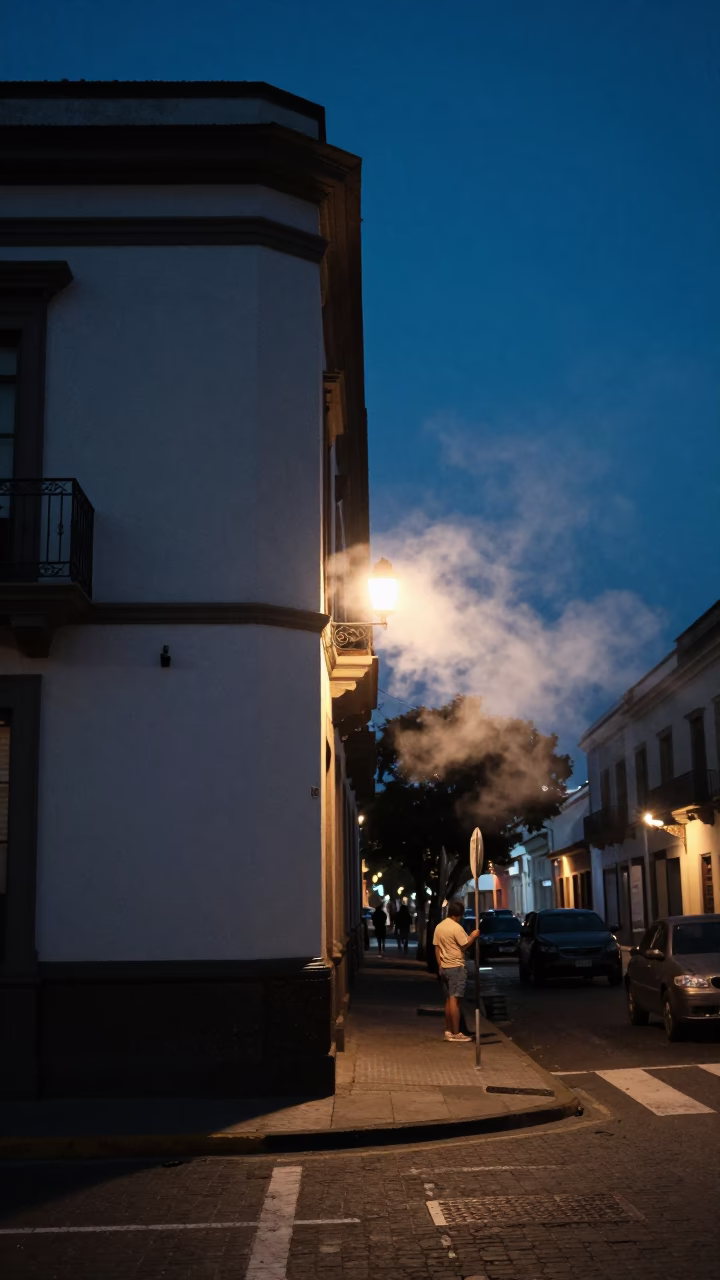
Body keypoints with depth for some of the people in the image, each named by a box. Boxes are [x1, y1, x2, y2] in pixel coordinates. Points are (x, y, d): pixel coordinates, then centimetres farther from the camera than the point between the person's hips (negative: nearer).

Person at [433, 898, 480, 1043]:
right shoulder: (456, 928, -16)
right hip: (456, 967, -8)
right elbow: (465, 946, -10)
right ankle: (456, 1034, -8)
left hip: (444, 968, 8)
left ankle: (448, 1031, 17)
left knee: (448, 1000, 14)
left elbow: (437, 948, 12)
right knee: (454, 1000, -9)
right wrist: (473, 936, 4)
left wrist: (439, 966, 17)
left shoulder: (439, 927, 8)